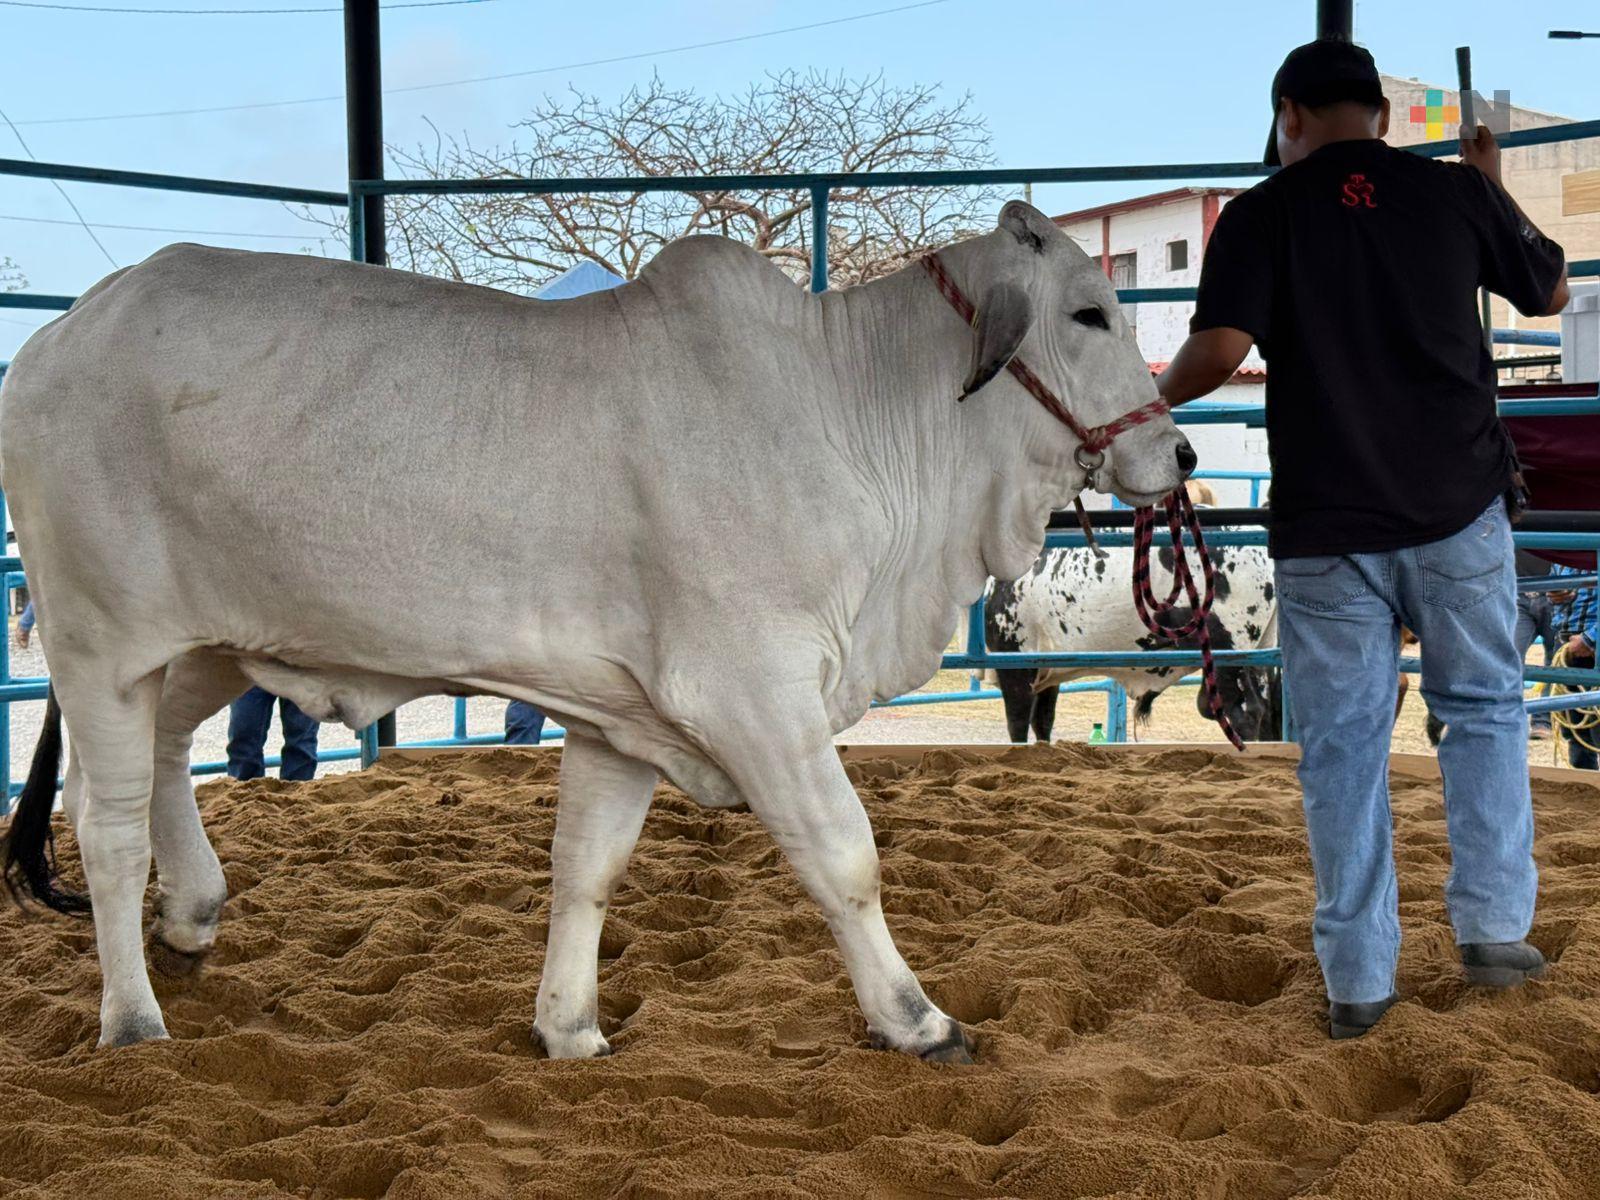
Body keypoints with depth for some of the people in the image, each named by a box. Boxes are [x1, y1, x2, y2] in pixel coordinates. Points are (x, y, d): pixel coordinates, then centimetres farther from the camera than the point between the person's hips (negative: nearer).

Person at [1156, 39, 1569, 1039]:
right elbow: (1552, 291, 20)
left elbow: (1220, 350, -14)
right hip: (1459, 507, 1)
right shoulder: (1454, 192, 4)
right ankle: (1493, 930, 16)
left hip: (1327, 525, -1)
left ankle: (1358, 980, 10)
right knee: (1483, 709, 17)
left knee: (1344, 745, 6)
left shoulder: (1260, 214, -2)